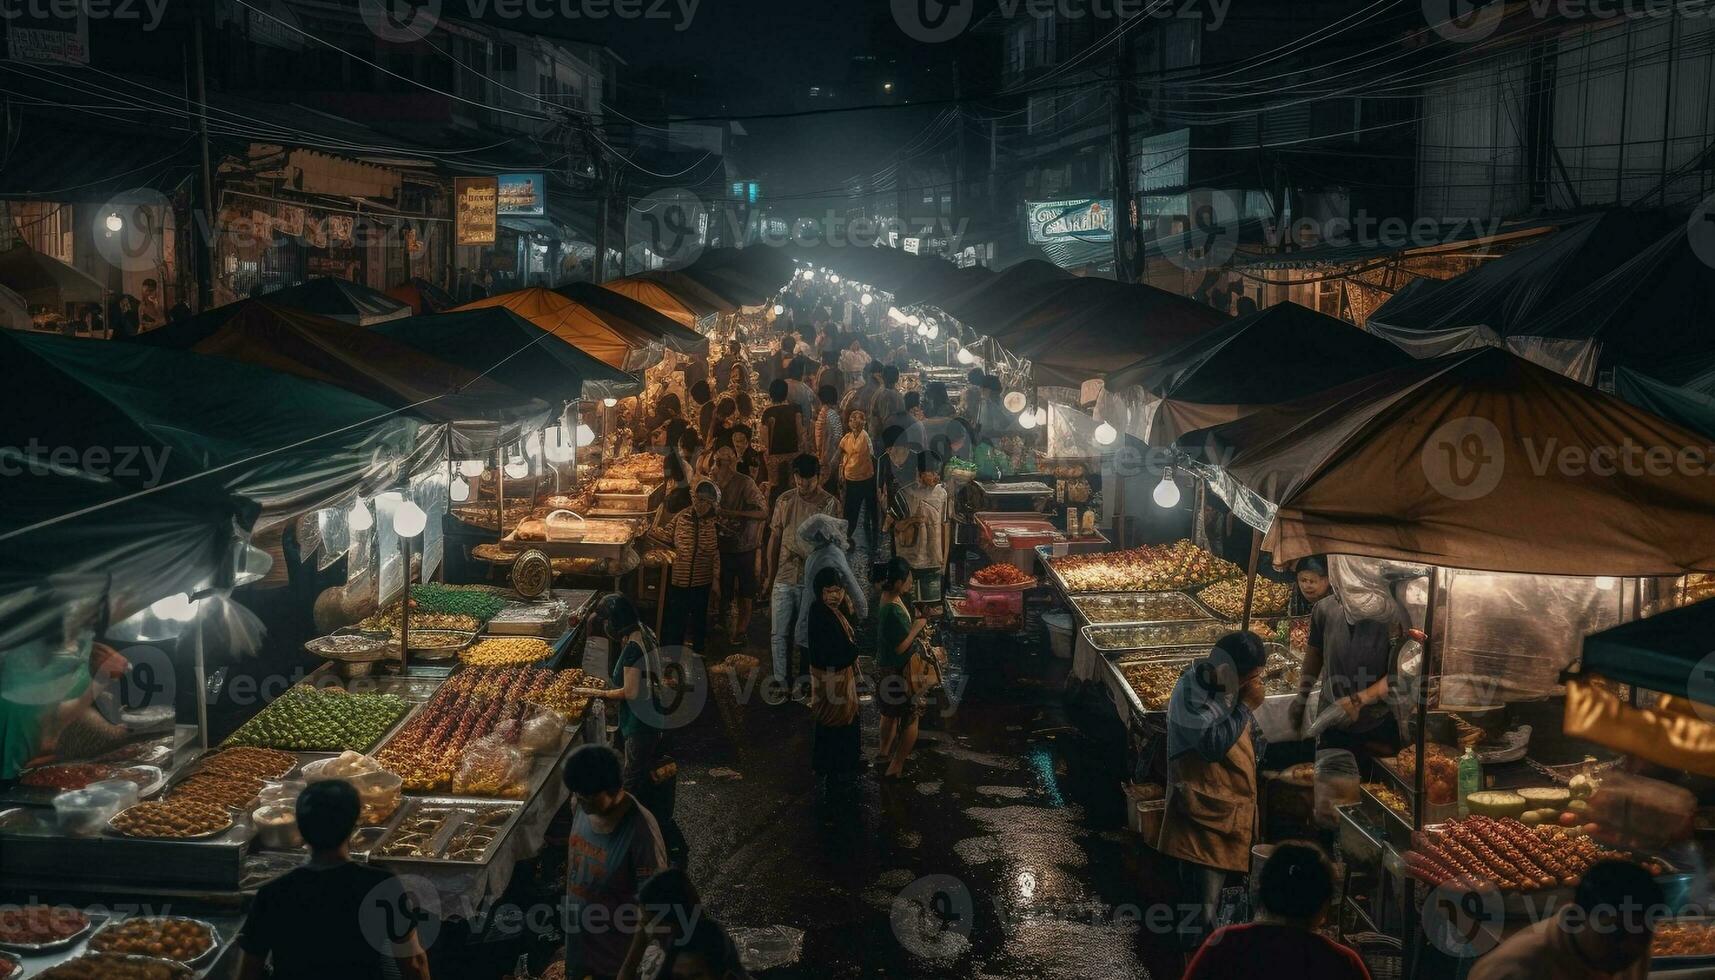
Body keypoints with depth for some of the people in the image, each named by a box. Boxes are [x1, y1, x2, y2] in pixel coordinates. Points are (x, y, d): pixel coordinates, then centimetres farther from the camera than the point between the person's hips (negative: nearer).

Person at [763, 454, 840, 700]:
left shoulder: (830, 504, -8)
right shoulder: (784, 501, 3)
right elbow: (775, 539, 9)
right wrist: (770, 576, 10)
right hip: (784, 579, 3)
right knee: (779, 634, 4)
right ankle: (783, 684, 15)